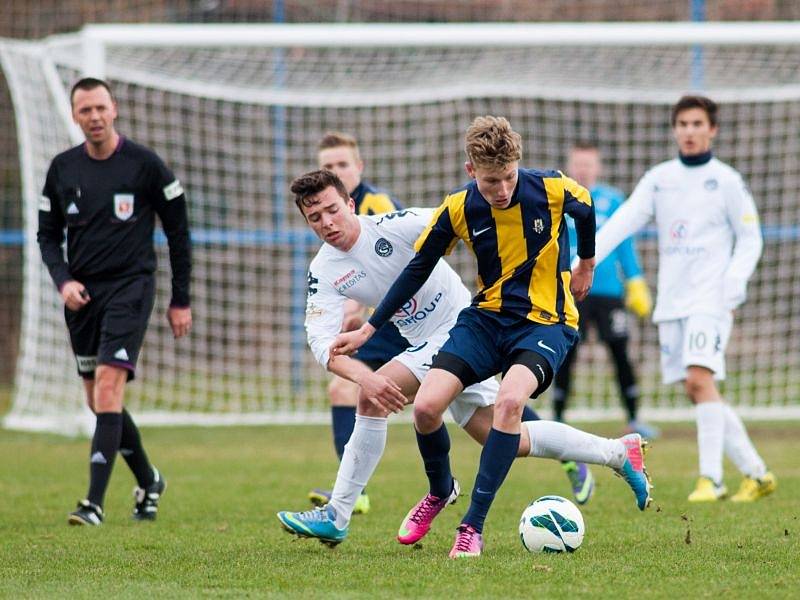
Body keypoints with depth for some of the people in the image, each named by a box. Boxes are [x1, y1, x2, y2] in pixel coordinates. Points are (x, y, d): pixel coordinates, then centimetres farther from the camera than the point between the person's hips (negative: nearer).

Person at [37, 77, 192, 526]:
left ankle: (95, 502, -20)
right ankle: (148, 482, 31)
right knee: (100, 401, 10)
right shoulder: (62, 169, 6)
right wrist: (63, 280, -6)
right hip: (82, 295, 5)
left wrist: (181, 301, 1)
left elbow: (178, 232, 2)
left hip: (130, 287, -5)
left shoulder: (145, 165, -5)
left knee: (108, 388, -18)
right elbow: (48, 235, 13)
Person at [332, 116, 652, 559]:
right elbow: (417, 271, 3)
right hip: (486, 318, 3)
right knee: (426, 407, -14)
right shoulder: (457, 209, -9)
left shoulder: (552, 190, -15)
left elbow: (586, 211, 10)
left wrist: (585, 265, 26)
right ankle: (439, 491, 20)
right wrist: (367, 330, 2)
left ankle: (473, 527, -25)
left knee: (509, 401, -32)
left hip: (545, 320, -3)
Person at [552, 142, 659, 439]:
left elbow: (624, 244, 11)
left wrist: (635, 284, 7)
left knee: (620, 352, -1)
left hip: (608, 289, 1)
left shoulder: (612, 200, 7)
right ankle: (557, 420, 9)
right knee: (565, 356, -2)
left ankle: (634, 418, 9)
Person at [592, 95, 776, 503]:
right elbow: (622, 222, -1)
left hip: (710, 298, -5)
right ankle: (756, 473, 14)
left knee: (700, 379, -21)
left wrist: (735, 280, -14)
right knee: (697, 393, 4)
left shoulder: (726, 181, 0)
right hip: (671, 301, 5)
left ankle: (711, 479, -21)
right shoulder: (658, 179, 10)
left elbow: (750, 240, 3)